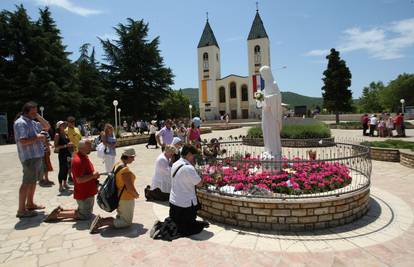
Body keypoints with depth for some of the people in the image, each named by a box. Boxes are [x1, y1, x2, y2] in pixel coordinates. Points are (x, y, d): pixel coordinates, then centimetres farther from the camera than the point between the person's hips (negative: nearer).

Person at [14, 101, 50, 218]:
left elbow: (47, 126, 23)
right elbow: (23, 141, -25)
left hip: (37, 156, 10)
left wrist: (38, 117, 10)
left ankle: (30, 204, 33)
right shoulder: (21, 123, -14)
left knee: (34, 181, 19)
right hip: (29, 157, -10)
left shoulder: (32, 122, 15)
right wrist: (37, 138, -15)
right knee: (27, 183, -7)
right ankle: (21, 210, 0)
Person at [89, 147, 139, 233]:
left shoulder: (116, 165, 3)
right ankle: (102, 222, -7)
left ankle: (101, 220, 6)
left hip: (118, 197, 9)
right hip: (126, 199, -9)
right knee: (127, 222, 6)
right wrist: (136, 195, -4)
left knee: (120, 217, 26)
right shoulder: (125, 169, -26)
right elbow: (130, 188, -24)